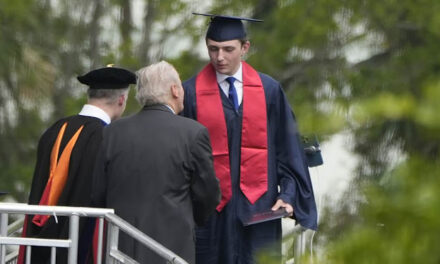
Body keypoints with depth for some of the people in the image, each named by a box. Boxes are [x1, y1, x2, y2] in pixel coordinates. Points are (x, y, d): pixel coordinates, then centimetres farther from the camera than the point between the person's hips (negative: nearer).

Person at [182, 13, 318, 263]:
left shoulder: (269, 90, 5)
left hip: (260, 211, 1)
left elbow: (287, 149, 8)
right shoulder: (191, 93, 0)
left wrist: (288, 195, -2)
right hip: (211, 213, -1)